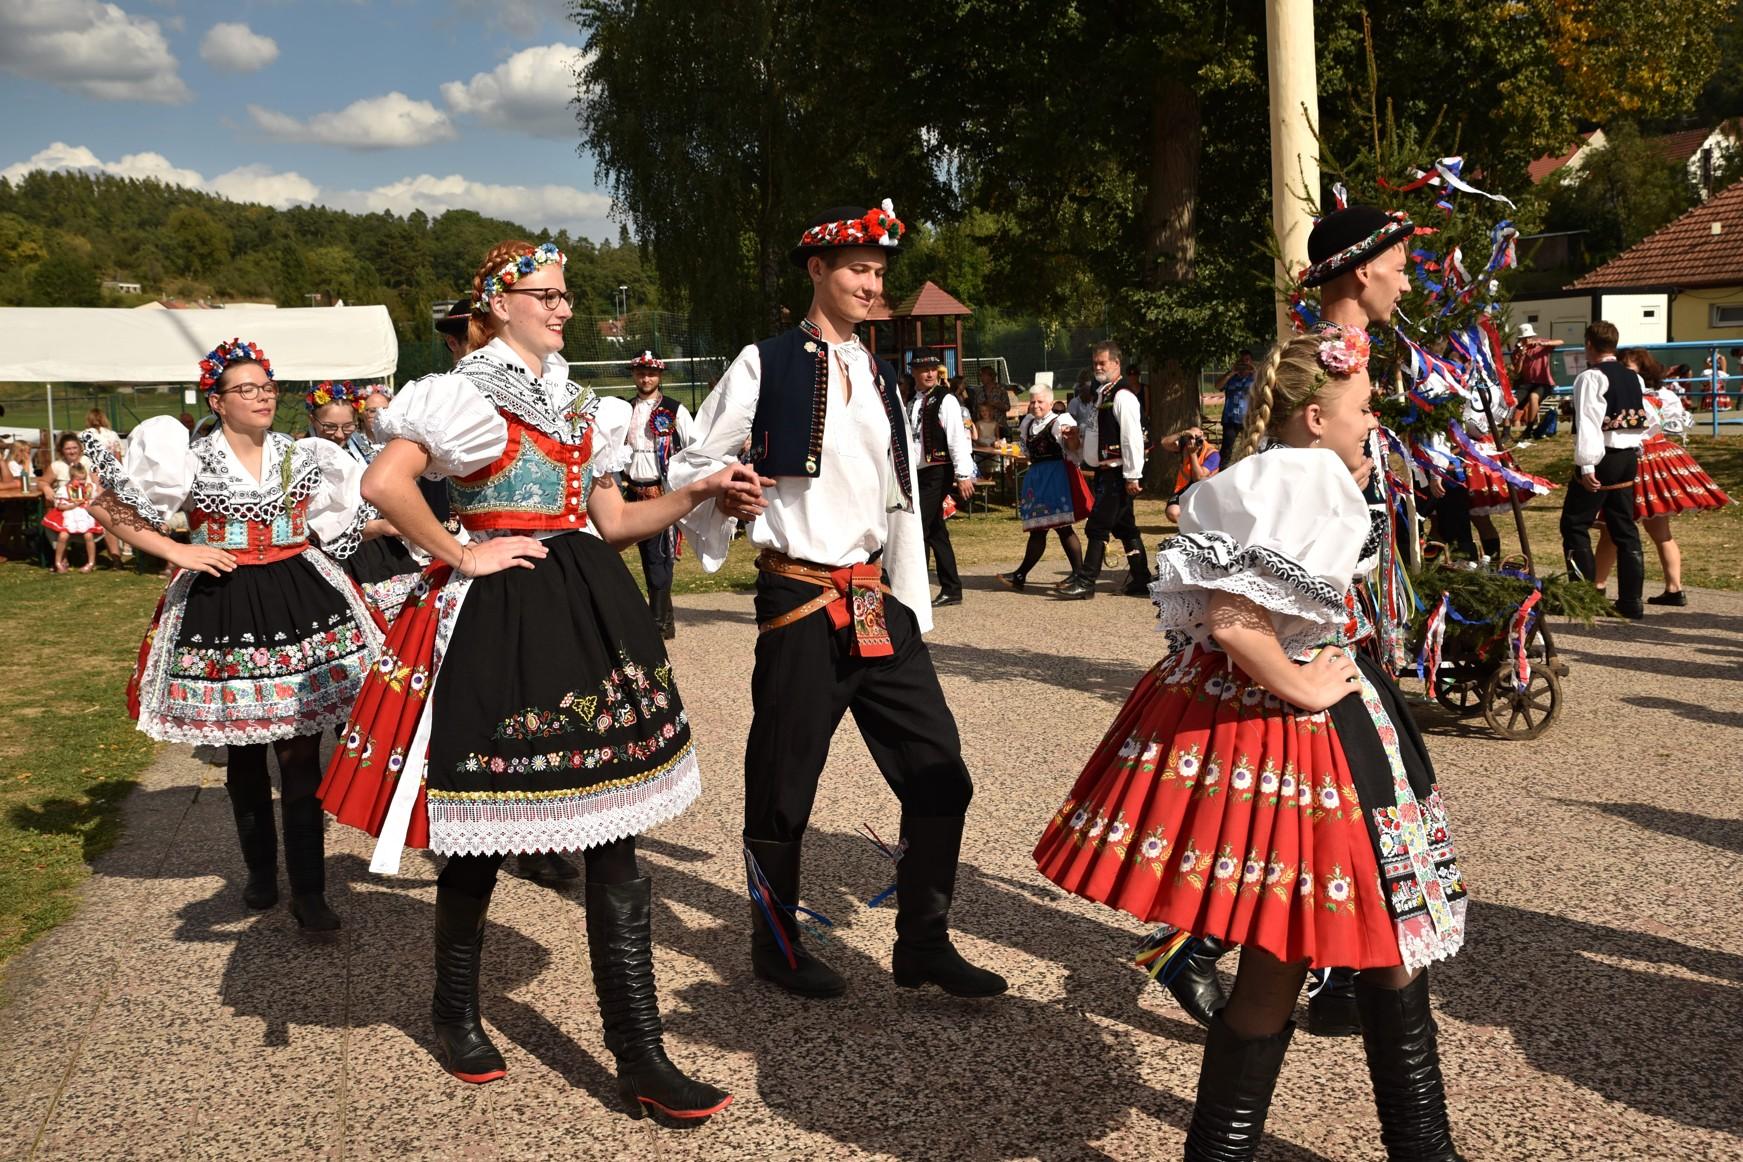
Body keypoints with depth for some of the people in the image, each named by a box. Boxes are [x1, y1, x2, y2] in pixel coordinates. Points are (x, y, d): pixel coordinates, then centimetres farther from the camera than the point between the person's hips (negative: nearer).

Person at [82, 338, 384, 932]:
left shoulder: (304, 455, 5)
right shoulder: (190, 458, -2)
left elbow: (355, 517, 17)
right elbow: (105, 507, 0)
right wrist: (175, 551, -8)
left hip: (298, 602, 1)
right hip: (223, 610, 0)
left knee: (301, 753, -3)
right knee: (244, 752, 13)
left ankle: (308, 890, 4)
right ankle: (260, 871, 33)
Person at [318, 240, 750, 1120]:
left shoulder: (579, 405, 18)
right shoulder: (466, 392, -3)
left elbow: (611, 521, 17)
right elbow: (383, 485, -16)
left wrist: (698, 494, 6)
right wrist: (462, 557, -13)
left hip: (588, 611, 6)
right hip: (497, 618, -6)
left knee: (611, 833, 1)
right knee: (481, 829, 6)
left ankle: (640, 1057, 5)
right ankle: (454, 1014, 32)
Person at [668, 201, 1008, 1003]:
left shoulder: (879, 378, 15)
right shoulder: (766, 365, -2)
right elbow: (692, 468, 3)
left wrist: (912, 607, 15)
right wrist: (722, 514, -16)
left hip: (877, 601, 6)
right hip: (801, 601, -5)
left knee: (939, 772, 3)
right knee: (783, 783, 5)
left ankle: (923, 944, 18)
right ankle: (776, 947, 25)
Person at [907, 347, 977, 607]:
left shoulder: (945, 400, -9)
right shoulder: (912, 401, 13)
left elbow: (958, 438, -14)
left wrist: (963, 475, -19)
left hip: (938, 474, -8)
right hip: (919, 474, 8)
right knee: (936, 532, 11)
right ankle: (951, 590, 18)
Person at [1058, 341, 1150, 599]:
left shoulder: (1123, 396, -15)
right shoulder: (1103, 393, 16)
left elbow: (1132, 438, -21)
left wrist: (1133, 476, -22)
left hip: (1116, 473, -10)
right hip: (1105, 471, 10)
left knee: (1097, 527, -7)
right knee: (1124, 527, 13)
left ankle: (1086, 582, -1)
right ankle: (1141, 581, 19)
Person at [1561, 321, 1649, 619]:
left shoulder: (1591, 377, -11)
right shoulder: (1635, 379, 14)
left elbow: (1588, 423, -19)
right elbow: (1643, 420, 15)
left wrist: (1586, 465, -21)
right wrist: (1635, 452, 20)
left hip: (1602, 458, -8)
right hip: (1629, 457, 8)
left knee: (1575, 525, 1)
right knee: (1624, 529, 11)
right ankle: (1631, 600, 12)